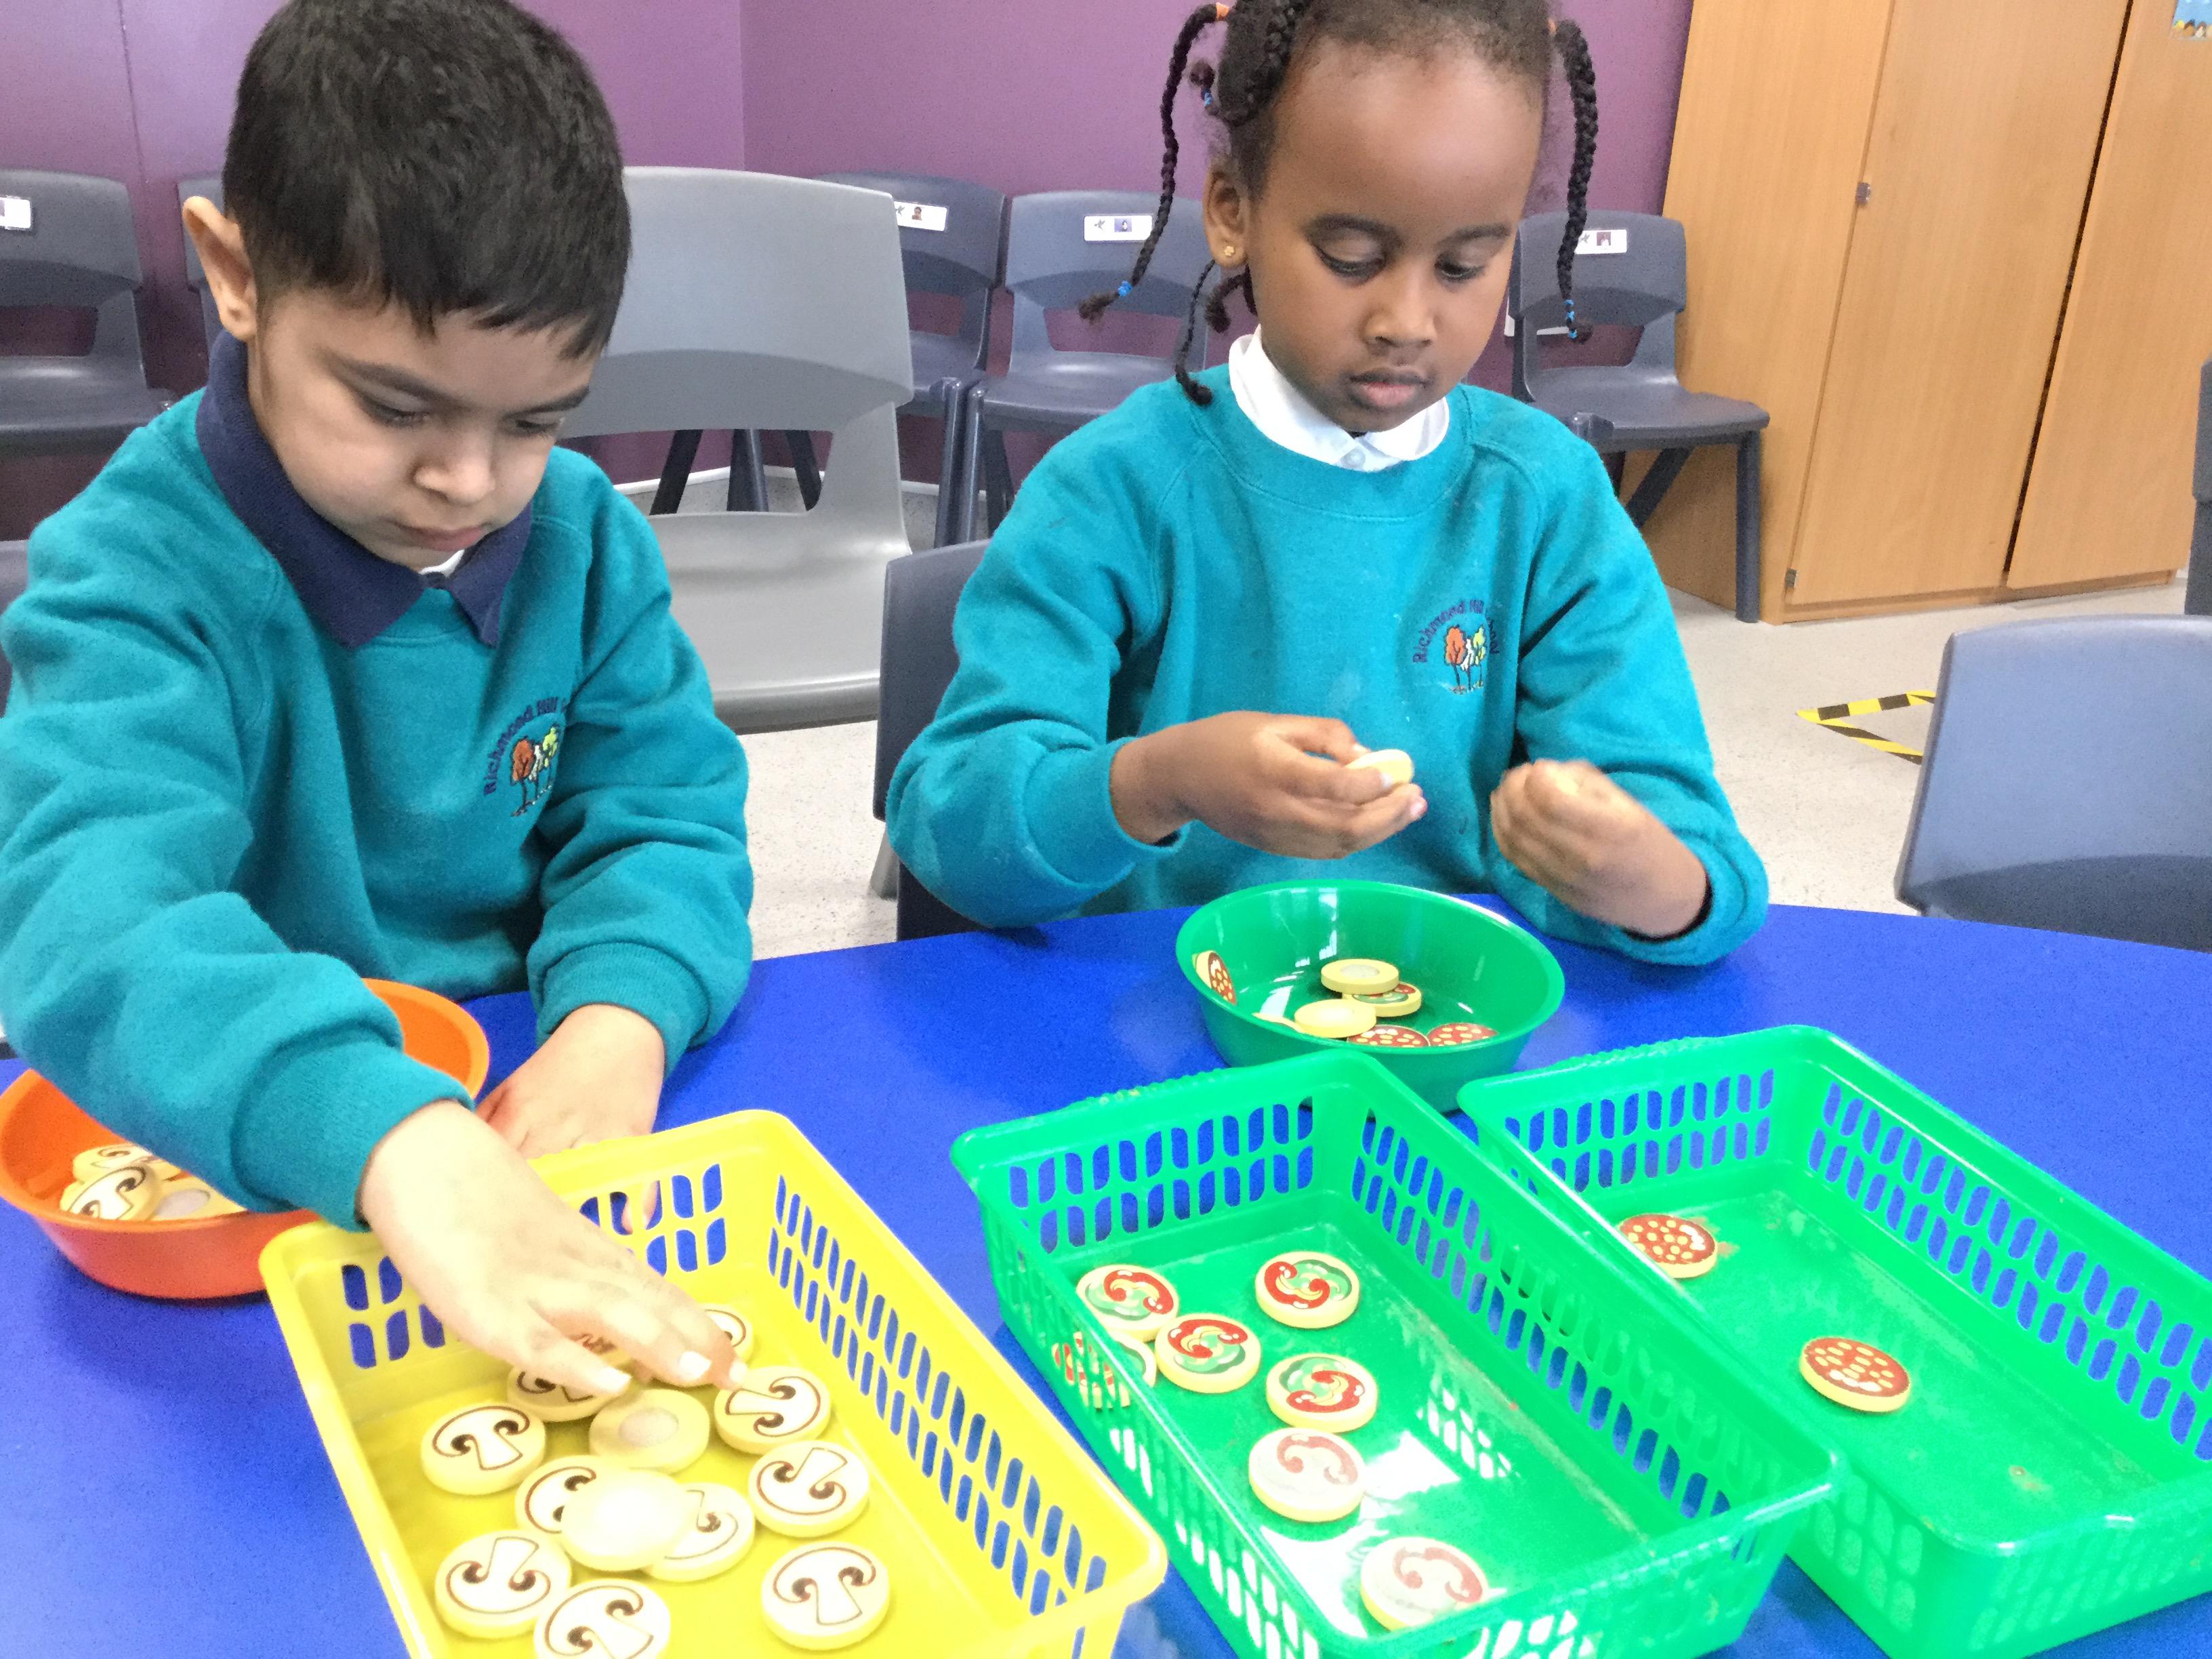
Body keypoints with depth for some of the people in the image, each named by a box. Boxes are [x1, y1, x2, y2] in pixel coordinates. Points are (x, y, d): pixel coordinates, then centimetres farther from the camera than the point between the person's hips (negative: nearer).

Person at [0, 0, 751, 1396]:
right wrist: (397, 1139, -51)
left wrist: (623, 1019, -24)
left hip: (537, 1122, 3)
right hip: (243, 1162, -3)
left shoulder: (584, 534, 0)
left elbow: (663, 812, -1)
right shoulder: (140, 573, -16)